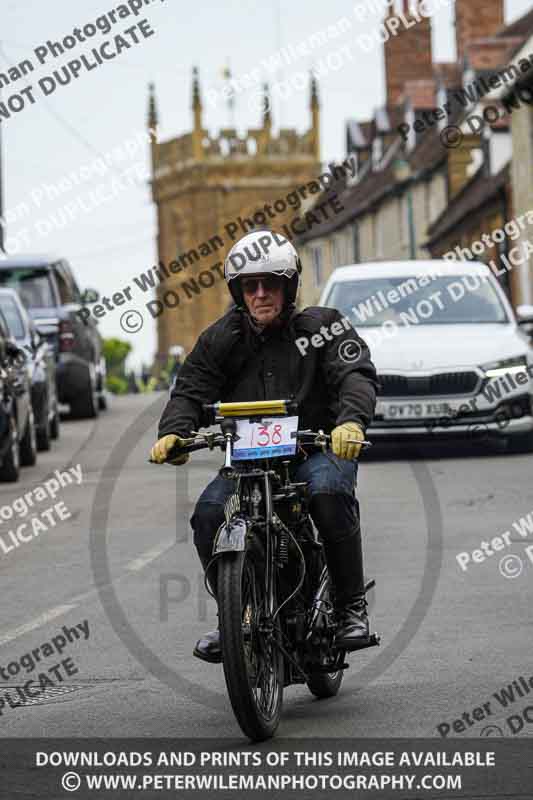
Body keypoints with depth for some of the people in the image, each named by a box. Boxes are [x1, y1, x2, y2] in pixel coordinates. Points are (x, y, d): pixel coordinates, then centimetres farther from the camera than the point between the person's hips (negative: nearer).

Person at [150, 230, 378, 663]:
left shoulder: (322, 326, -2)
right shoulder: (221, 339, 7)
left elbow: (357, 375, -15)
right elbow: (192, 389, 0)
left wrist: (351, 419, -37)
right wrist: (174, 432, -22)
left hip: (319, 449, -3)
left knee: (330, 493, -36)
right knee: (208, 513, -22)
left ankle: (352, 606, -20)